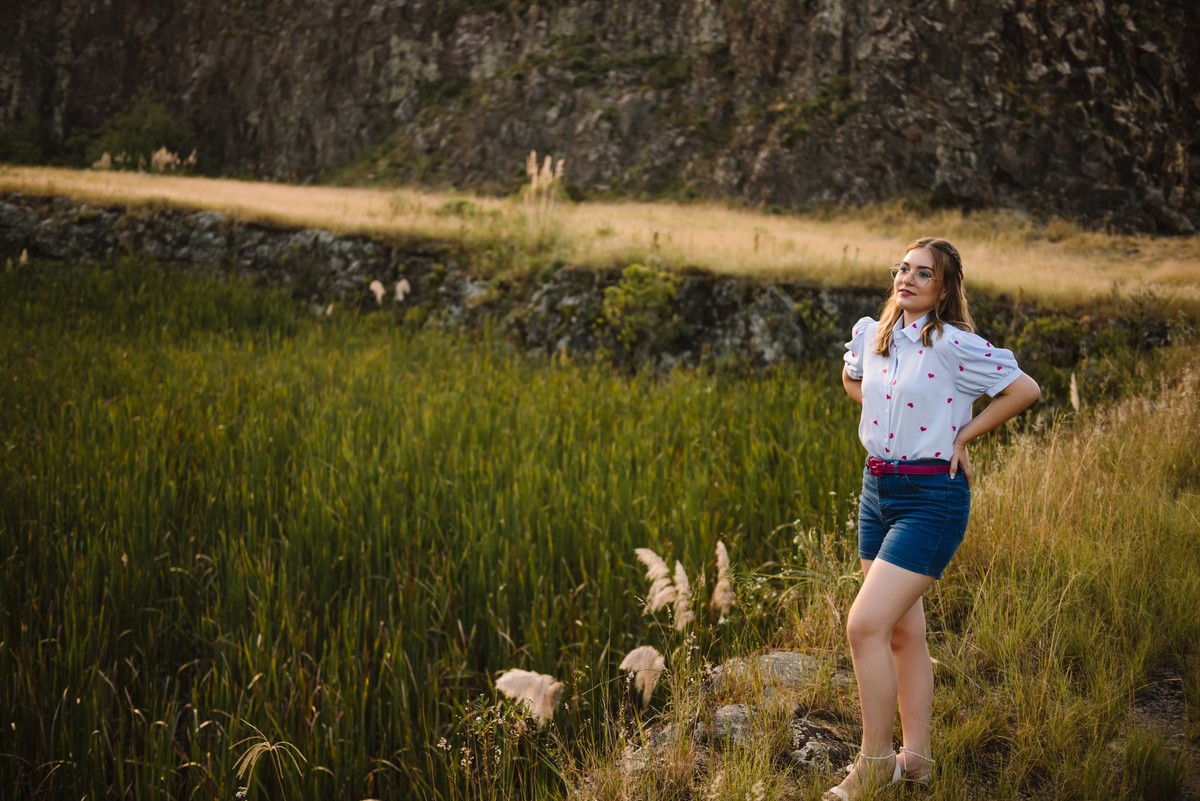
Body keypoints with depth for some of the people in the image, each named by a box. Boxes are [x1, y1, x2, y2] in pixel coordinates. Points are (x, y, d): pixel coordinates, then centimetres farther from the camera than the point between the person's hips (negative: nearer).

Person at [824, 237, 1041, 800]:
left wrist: (962, 436, -6)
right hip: (877, 489, 7)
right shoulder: (869, 333, 6)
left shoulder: (955, 345, -14)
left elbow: (1026, 390, -11)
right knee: (903, 630, 14)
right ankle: (916, 756, 26)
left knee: (865, 625, -14)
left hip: (931, 499, -7)